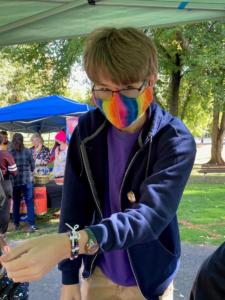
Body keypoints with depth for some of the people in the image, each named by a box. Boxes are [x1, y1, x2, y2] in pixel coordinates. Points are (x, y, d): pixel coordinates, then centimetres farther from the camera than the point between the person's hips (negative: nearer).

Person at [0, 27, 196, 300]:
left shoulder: (175, 140, -21)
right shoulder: (87, 129, -11)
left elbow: (152, 214, -33)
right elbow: (74, 205, -6)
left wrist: (68, 244, -47)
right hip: (97, 272, 2)